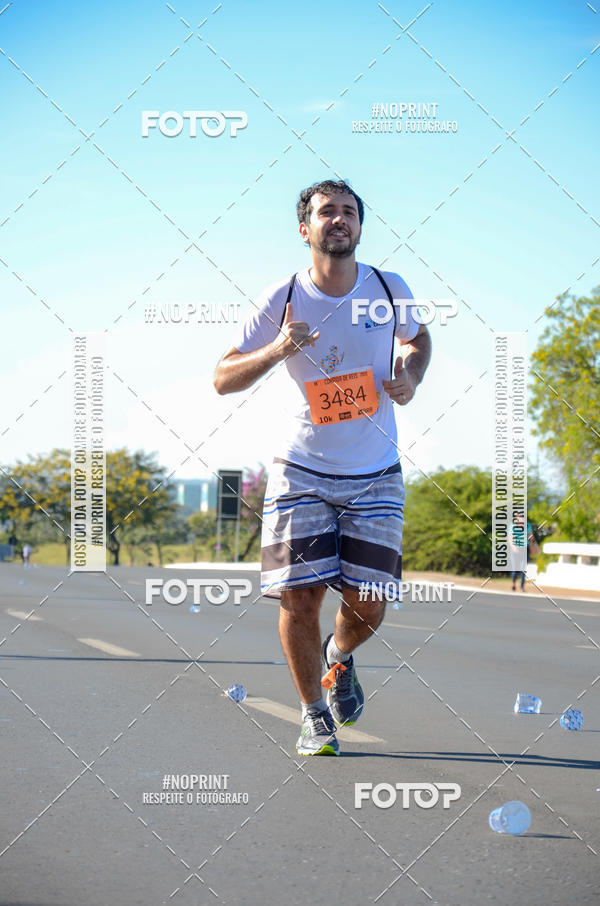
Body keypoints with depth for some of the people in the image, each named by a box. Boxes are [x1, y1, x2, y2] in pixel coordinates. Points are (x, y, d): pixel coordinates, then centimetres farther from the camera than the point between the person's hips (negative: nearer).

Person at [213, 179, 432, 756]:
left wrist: (409, 376, -1)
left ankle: (338, 657, 34)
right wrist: (276, 351, -24)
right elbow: (223, 379, -5)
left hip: (375, 476, 2)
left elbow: (417, 337, 21)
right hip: (301, 471, -1)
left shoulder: (390, 289, -2)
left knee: (368, 605, -3)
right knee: (299, 599, -8)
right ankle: (314, 714, 14)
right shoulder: (282, 299, -8)